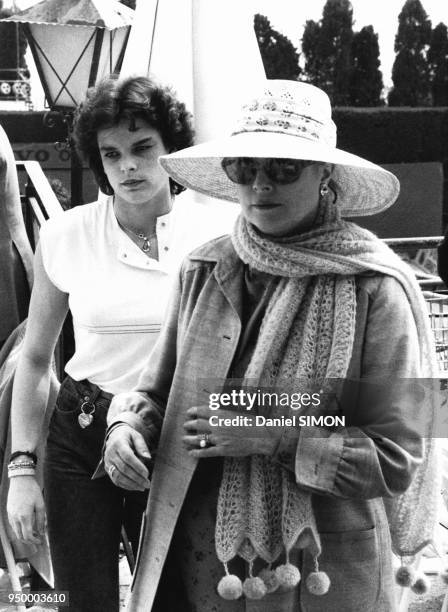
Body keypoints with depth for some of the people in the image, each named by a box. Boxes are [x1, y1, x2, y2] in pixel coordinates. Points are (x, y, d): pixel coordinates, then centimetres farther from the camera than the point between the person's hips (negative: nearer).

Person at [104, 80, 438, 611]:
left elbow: (397, 459, -13)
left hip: (325, 566, -3)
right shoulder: (204, 271, 0)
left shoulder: (374, 288, -13)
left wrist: (274, 438, -21)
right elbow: (157, 387, 11)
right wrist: (128, 425, -10)